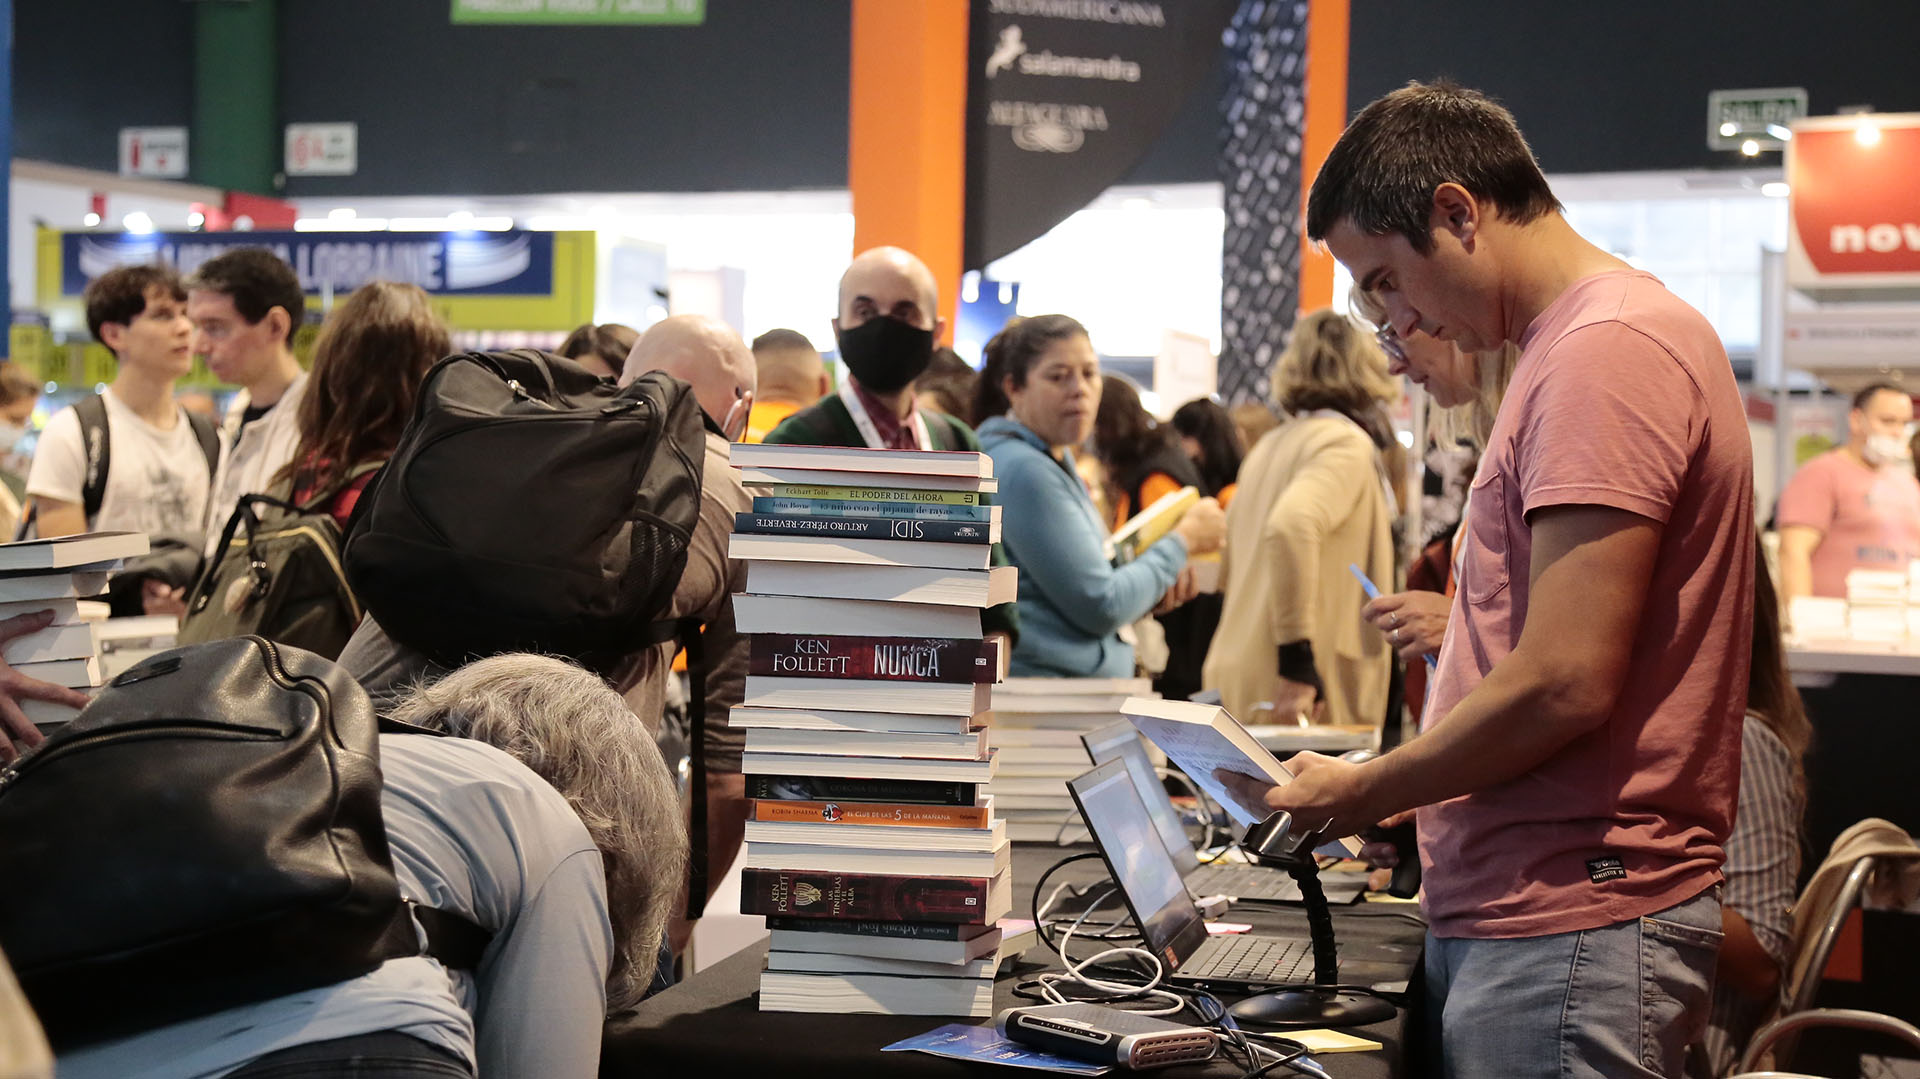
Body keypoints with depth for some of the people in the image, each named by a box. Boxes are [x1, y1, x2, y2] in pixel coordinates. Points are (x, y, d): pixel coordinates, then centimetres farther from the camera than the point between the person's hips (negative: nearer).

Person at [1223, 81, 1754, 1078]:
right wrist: (1396, 791, 14)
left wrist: (1362, 795, -8)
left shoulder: (1606, 352, -14)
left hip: (1569, 926, -10)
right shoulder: (1570, 349, 19)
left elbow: (1565, 685, -20)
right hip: (1507, 916, 10)